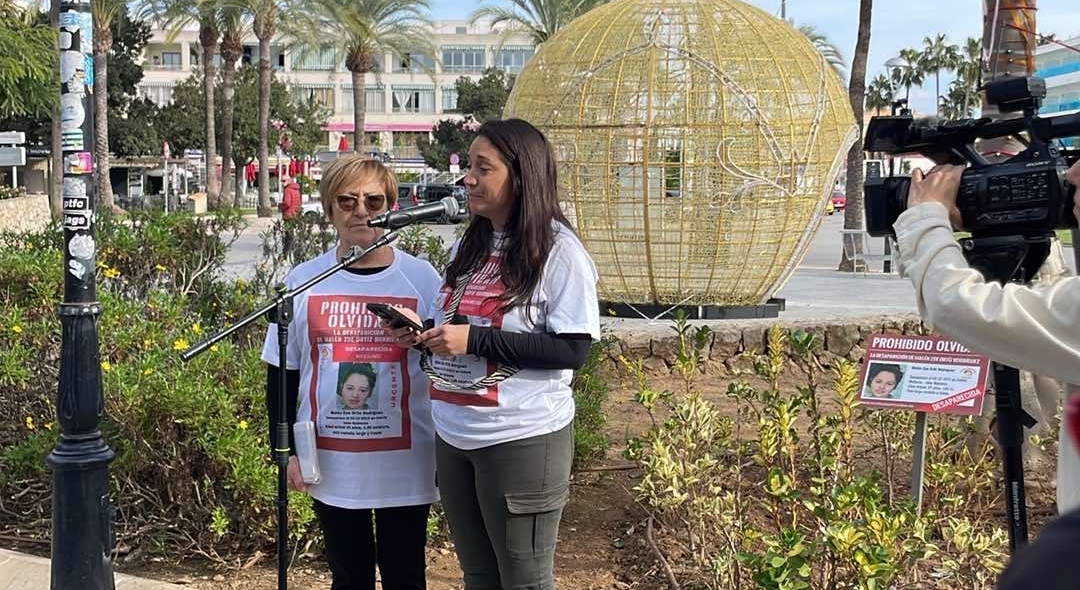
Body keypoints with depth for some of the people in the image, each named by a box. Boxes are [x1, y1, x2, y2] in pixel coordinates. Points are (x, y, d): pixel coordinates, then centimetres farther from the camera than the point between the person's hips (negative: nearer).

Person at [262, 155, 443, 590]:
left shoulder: (422, 279, -4)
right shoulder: (303, 281, 0)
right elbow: (281, 375, 6)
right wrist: (286, 450, 2)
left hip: (405, 464, -1)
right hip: (331, 464, 1)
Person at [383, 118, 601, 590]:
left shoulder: (559, 251, -13)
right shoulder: (469, 246, 10)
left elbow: (573, 349, -18)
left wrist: (474, 340, -22)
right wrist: (426, 332, -1)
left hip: (522, 440, -7)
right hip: (454, 435, 7)